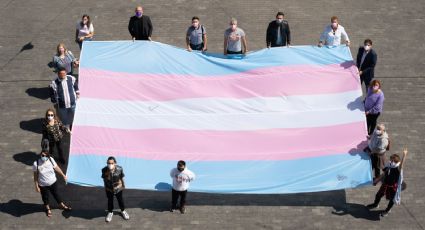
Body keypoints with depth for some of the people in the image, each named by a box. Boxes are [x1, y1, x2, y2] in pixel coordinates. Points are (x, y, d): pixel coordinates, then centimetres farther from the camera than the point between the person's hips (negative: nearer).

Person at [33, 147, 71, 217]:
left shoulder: (51, 160, -18)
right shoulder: (36, 164, -26)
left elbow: (56, 168, -1)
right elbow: (35, 176, -15)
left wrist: (63, 175, 7)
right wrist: (36, 186, -11)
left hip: (53, 182, 2)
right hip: (43, 185, -2)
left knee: (56, 194, 25)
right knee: (45, 197, 22)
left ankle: (62, 205, 51)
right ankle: (48, 209, 51)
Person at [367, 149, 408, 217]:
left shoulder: (398, 168, -28)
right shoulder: (389, 166, -9)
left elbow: (401, 165, -51)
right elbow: (384, 174, 6)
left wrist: (404, 156, -64)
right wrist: (377, 180, 14)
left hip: (393, 187, -6)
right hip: (385, 184, 6)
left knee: (391, 199, 15)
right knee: (378, 195, 23)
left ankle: (387, 210, 43)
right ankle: (375, 204, 54)